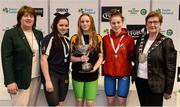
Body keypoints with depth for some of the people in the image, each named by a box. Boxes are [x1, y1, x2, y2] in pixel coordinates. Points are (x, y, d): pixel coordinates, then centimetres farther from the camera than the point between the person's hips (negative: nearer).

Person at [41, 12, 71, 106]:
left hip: (64, 76, 7)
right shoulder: (50, 39, -10)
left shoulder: (66, 40, 11)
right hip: (52, 75, -7)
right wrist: (47, 80, -21)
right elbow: (43, 59, -17)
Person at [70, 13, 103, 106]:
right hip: (77, 74, 1)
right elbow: (70, 57, 3)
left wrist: (94, 68, -16)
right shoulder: (75, 38, 2)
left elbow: (100, 57, 0)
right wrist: (80, 59, -16)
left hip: (92, 75, -1)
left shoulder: (97, 38, 0)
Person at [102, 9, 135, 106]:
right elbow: (102, 56, 6)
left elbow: (132, 57, -2)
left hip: (124, 73, -1)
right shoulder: (105, 38, 2)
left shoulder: (129, 39, -4)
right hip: (109, 73, 2)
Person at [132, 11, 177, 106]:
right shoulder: (141, 39, 5)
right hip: (139, 80, 5)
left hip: (155, 84, -5)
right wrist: (134, 75, 7)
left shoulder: (166, 42, -9)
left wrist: (168, 90, -10)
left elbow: (170, 68, -10)